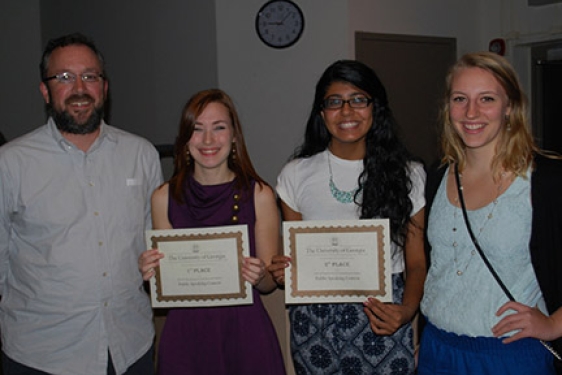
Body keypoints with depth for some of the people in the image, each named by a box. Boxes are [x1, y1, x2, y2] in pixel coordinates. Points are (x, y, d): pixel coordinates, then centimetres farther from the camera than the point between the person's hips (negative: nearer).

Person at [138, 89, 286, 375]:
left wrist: (259, 276, -20)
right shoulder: (165, 197, -2)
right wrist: (149, 272, -12)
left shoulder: (259, 195, -6)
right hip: (186, 331, 1)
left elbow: (270, 283, 1)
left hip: (244, 329, -1)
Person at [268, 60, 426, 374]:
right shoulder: (296, 175, 1)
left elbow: (416, 261, 1)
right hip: (314, 319, 1)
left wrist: (408, 309, -17)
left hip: (383, 320, -1)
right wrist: (283, 272, -12)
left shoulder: (408, 175, -1)